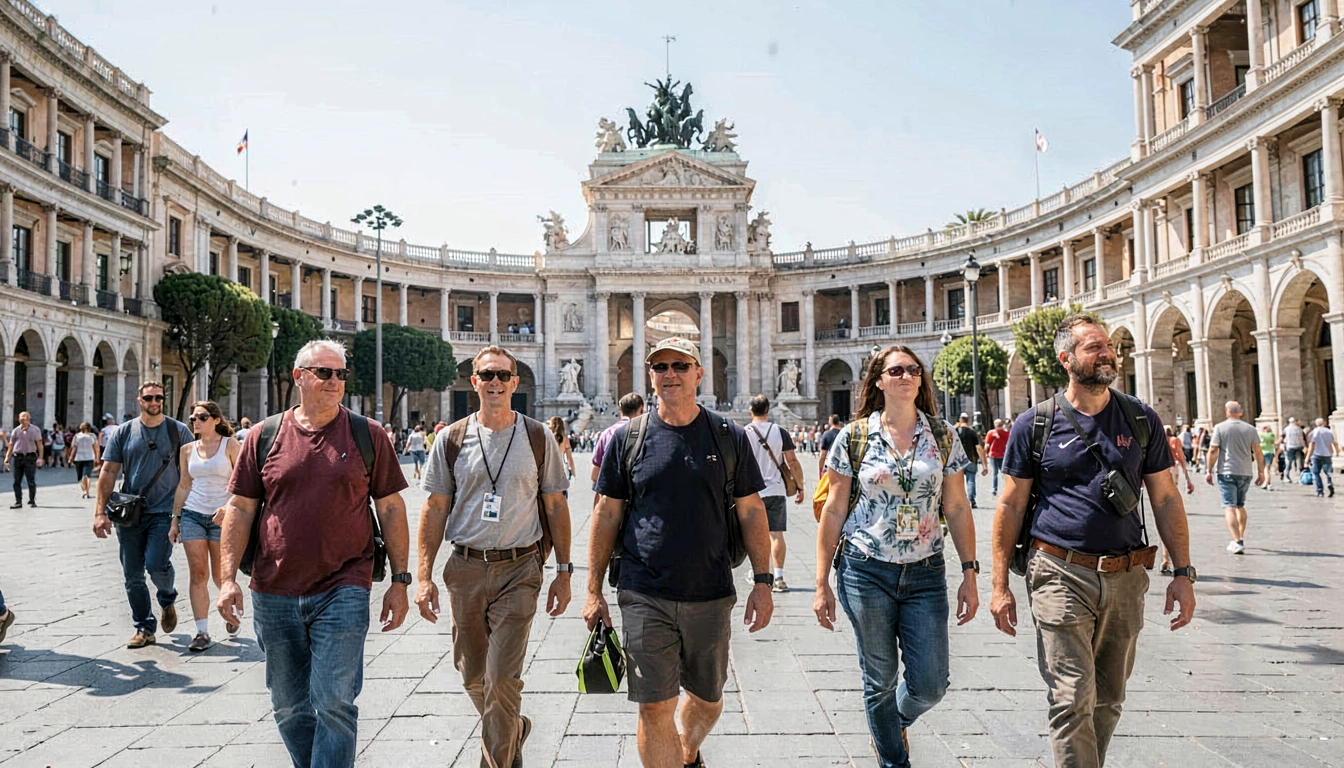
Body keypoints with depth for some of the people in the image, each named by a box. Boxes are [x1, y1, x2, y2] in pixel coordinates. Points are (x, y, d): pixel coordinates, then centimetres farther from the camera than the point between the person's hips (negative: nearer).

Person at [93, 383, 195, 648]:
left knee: (156, 563, -18)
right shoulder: (122, 432, 7)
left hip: (164, 511, -3)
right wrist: (100, 512, -4)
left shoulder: (178, 430, 3)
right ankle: (145, 628, 19)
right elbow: (108, 473, 4)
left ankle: (168, 599, 15)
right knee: (132, 576, 5)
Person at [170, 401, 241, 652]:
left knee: (220, 575, 4)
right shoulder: (187, 450, 8)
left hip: (222, 516, -3)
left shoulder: (230, 445, -3)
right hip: (192, 515, 3)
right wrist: (175, 520, 9)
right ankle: (202, 632, 3)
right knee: (198, 573, -3)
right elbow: (183, 486, 12)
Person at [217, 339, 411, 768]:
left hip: (343, 591, -2)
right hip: (274, 595, 3)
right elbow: (240, 510, 6)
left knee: (334, 702, -5)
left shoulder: (367, 435, 0)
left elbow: (390, 508, 2)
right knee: (289, 707, 15)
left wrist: (399, 580, -1)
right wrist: (228, 579, -1)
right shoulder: (264, 436, 4)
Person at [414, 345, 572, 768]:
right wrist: (424, 577, -1)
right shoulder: (452, 439, 3)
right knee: (472, 675, 14)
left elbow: (556, 506, 5)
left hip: (518, 568, -2)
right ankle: (513, 730, 41)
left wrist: (563, 572, 1)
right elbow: (435, 509, 5)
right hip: (465, 568, 3)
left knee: (502, 678, -7)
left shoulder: (537, 437, 1)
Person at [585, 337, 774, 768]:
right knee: (654, 708, -3)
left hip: (711, 597, 2)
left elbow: (751, 513, 5)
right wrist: (594, 591, 3)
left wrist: (763, 581, -1)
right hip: (645, 598, -1)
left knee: (708, 700, 17)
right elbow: (607, 516, 4)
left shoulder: (729, 437, 2)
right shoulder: (627, 438, 1)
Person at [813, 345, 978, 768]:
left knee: (930, 685, 2)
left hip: (926, 574, 2)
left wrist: (969, 574, 1)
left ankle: (896, 720, 37)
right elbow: (833, 512, 0)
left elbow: (957, 508, 6)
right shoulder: (854, 437, -2)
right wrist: (822, 584, -1)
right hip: (866, 572, -1)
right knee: (880, 681, 8)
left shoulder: (943, 436, 4)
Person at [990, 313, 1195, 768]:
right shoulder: (1035, 424, -1)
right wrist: (1000, 586, -3)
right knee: (1073, 699, -6)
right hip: (1061, 575, -3)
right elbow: (1010, 507, 1)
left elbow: (1166, 499, 10)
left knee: (1108, 700, 14)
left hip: (1125, 577, 4)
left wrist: (1183, 573, 2)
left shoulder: (1141, 420, 7)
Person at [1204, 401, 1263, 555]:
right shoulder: (1250, 429, 5)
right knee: (1240, 505, 21)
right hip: (1246, 473, 4)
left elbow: (1213, 451, -8)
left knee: (1229, 507, -6)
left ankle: (1237, 541, -18)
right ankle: (1241, 538, 28)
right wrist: (1261, 472, 10)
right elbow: (1258, 452, 3)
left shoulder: (1220, 428, -3)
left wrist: (1209, 471, -2)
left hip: (1227, 473, -4)